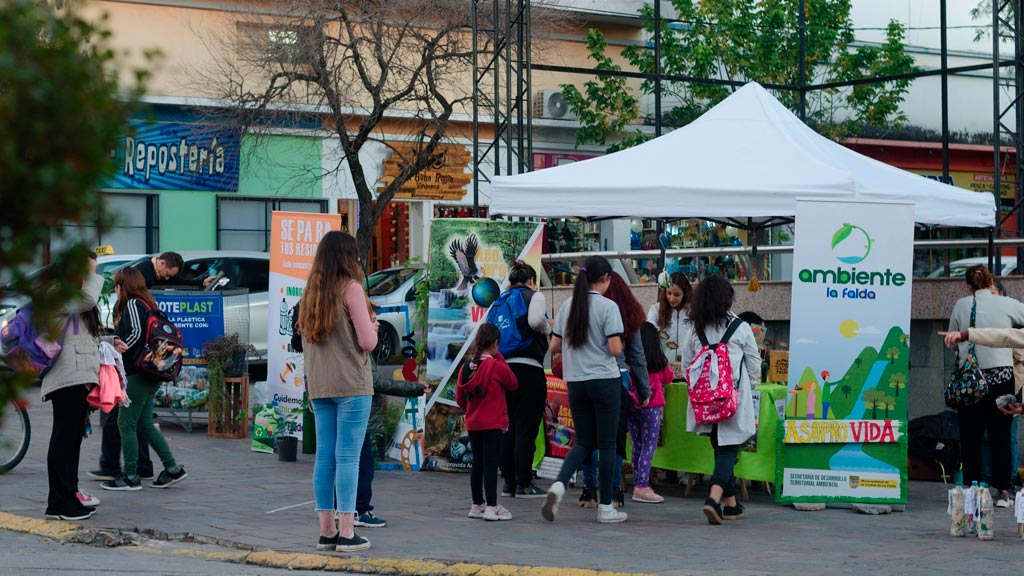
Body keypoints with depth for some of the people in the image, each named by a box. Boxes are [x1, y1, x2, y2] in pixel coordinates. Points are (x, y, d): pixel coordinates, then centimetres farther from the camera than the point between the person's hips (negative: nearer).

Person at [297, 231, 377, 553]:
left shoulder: (311, 292, 11)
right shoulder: (351, 288, -9)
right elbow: (368, 341, -12)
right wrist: (371, 326, 7)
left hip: (318, 387, 6)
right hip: (351, 384, -6)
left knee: (324, 457, 7)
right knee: (348, 457, -5)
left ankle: (326, 531, 10)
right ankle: (346, 533, -5)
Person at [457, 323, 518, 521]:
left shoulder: (466, 367, 3)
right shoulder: (497, 366, -14)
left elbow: (459, 399, 8)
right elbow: (513, 384, 3)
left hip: (473, 424, 6)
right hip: (493, 423, -6)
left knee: (477, 463, 14)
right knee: (491, 464, -4)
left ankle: (477, 505, 22)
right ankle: (491, 507, -5)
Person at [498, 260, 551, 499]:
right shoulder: (534, 296, 0)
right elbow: (535, 320, -20)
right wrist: (547, 328, -1)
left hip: (503, 368, 6)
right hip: (528, 368, -6)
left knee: (508, 428, 12)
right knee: (526, 428, -4)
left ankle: (508, 482, 13)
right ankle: (524, 484, -4)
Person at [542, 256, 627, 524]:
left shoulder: (567, 306, 6)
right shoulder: (608, 307, -10)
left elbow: (555, 346, 8)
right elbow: (615, 349, -14)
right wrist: (618, 343, 8)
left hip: (575, 381, 5)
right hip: (604, 380, -5)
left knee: (584, 441, 14)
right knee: (607, 444, 4)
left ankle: (559, 485, -11)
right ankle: (605, 507, 8)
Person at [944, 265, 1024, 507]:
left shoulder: (962, 305, 1)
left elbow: (952, 336, 11)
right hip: (1001, 375, 0)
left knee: (971, 436, 7)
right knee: (1001, 436, 4)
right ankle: (1003, 491, 3)